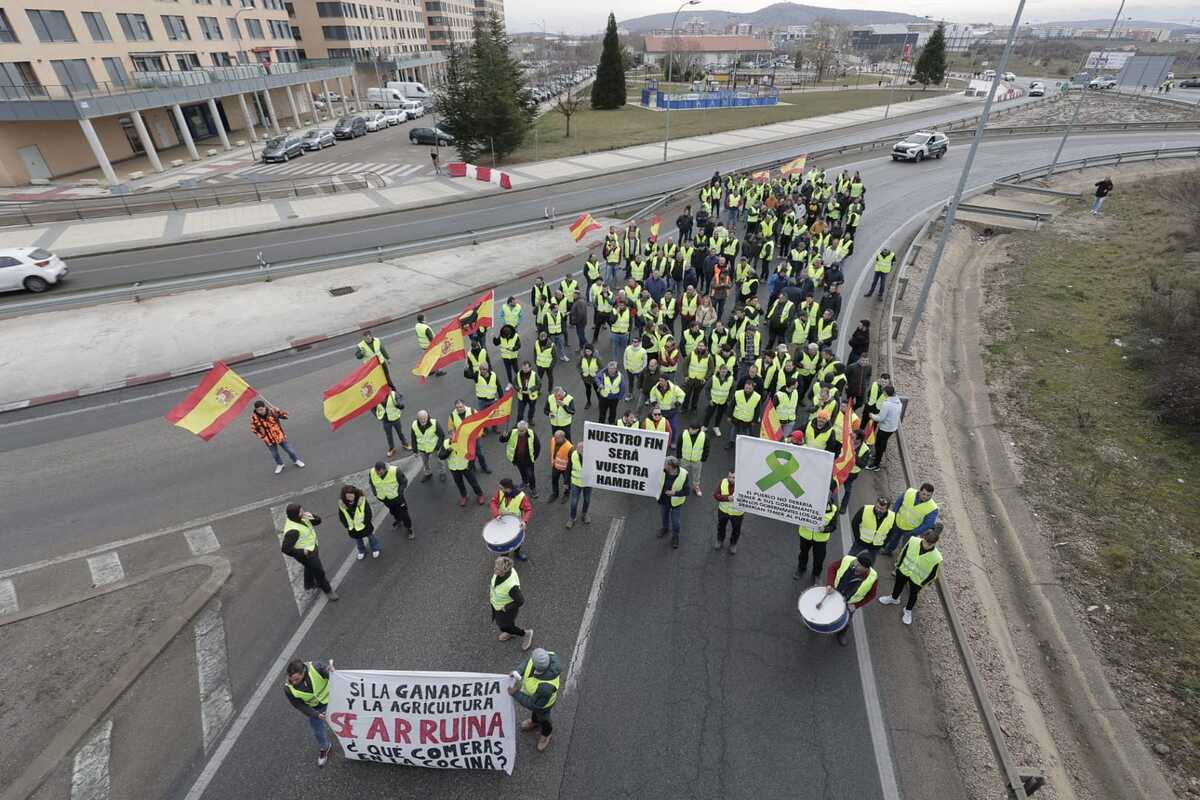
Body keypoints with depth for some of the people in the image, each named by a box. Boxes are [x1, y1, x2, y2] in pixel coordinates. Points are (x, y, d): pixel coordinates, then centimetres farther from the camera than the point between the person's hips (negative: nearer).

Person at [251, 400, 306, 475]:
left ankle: (296, 460, 42)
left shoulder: (272, 411, -21)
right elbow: (254, 429, -2)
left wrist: (279, 411, -34)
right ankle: (279, 465, 48)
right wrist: (262, 437, -8)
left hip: (279, 435, -1)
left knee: (289, 450, 15)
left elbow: (285, 416, -15)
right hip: (269, 440, 1)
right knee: (274, 454, 20)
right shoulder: (254, 418, -18)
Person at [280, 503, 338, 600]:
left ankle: (309, 585, 59)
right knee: (319, 572, 11)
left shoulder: (302, 517, -13)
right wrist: (302, 552, -25)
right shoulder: (292, 530, -37)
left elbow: (318, 521, -7)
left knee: (310, 567, 32)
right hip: (306, 554, -8)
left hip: (311, 547, 8)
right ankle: (327, 590, 34)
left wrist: (312, 517, -29)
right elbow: (286, 549, -37)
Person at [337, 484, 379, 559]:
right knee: (358, 540, 26)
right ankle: (362, 551, 53)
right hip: (352, 528, 2)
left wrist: (366, 522, -14)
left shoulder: (362, 499, -26)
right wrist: (347, 526, -6)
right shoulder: (341, 503, -20)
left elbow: (368, 512, -15)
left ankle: (375, 549, 47)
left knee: (371, 536, 21)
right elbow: (341, 516, -6)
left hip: (364, 525, -2)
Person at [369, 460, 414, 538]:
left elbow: (404, 481, -14)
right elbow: (372, 485, 2)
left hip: (396, 497, -3)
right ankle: (398, 520, 56)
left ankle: (409, 528, 29)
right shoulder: (371, 473, -21)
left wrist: (400, 493, -12)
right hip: (384, 499, 4)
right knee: (393, 511, 27)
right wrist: (376, 494, 1)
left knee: (403, 513, 8)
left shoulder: (395, 472, -32)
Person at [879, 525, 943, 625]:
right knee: (898, 585, 30)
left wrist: (924, 583, -4)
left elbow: (933, 573, -16)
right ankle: (894, 598, 62)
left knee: (913, 594, 24)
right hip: (903, 570, 2)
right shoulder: (913, 541, -31)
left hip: (917, 579, -2)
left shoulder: (936, 557, -36)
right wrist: (899, 565, 4)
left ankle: (908, 611, 54)